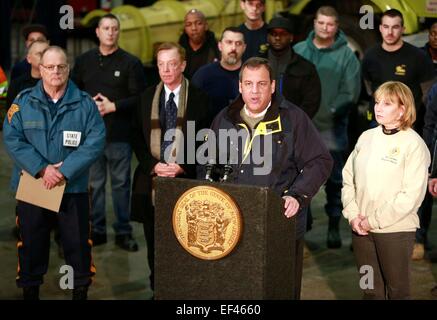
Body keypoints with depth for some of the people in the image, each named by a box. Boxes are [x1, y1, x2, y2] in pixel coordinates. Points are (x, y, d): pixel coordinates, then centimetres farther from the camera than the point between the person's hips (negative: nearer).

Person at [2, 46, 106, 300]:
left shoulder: (85, 103, 1)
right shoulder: (23, 102, 3)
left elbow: (96, 141, -8)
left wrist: (65, 171, -18)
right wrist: (42, 169, -17)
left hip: (74, 187, 0)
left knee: (78, 244, 4)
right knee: (32, 245, 9)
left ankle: (81, 291, 19)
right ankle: (30, 292, 23)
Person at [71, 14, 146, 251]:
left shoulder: (130, 63, -1)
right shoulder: (84, 61, 10)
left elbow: (139, 98, -6)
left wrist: (113, 106, -14)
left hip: (119, 134, -3)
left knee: (121, 184, 3)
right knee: (94, 184, 8)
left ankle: (123, 232, 11)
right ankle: (97, 230, 18)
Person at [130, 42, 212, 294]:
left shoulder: (199, 98, 1)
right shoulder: (147, 97, 10)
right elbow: (137, 138, 9)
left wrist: (182, 167, -11)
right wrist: (153, 165, -6)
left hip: (186, 179, -3)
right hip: (151, 179, 3)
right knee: (154, 243, 8)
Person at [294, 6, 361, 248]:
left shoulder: (346, 55, -1)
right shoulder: (298, 51, 6)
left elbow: (351, 92, -7)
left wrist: (330, 111, -17)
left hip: (332, 128, -2)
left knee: (334, 179, 4)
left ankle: (334, 225, 15)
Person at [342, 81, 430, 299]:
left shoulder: (414, 144, -9)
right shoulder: (366, 137, 6)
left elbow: (411, 195, -14)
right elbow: (348, 178, 9)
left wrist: (375, 220, -13)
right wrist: (353, 215, -4)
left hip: (395, 230, -4)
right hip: (361, 229, 5)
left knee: (397, 290, 6)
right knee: (370, 290, 14)